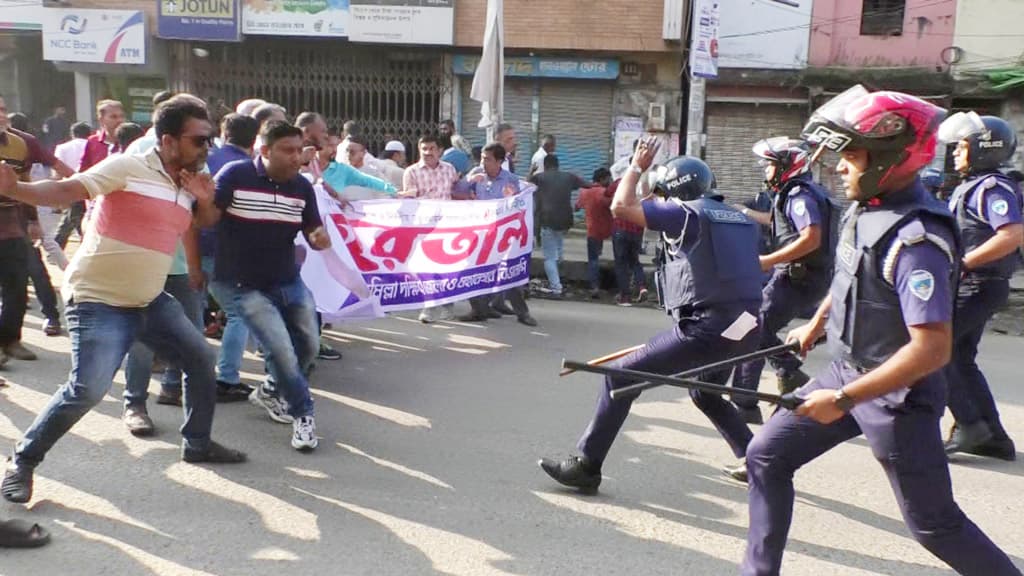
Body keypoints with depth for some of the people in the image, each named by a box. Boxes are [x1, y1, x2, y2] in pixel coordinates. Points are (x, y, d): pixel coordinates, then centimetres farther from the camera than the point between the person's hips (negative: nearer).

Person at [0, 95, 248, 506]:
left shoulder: (188, 185, 8)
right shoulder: (128, 167, -15)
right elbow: (65, 191, -21)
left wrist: (205, 201, -3)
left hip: (151, 300, 8)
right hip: (97, 301, -8)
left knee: (201, 359, 10)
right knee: (88, 389, -17)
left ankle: (198, 443, 28)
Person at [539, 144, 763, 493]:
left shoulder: (687, 212, -2)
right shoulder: (739, 219, 20)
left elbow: (621, 207, -4)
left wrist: (636, 167, 11)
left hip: (705, 327, -8)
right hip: (745, 328, 8)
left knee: (622, 375, -1)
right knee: (706, 395, 33)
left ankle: (586, 466, 0)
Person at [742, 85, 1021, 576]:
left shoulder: (916, 240, -28)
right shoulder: (865, 210, -1)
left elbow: (932, 348, -32)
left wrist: (845, 399, -29)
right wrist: (816, 324, 27)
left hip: (897, 394, -8)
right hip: (846, 370, 8)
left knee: (933, 523, 6)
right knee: (766, 456, 8)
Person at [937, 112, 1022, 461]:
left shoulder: (993, 187, -14)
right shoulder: (973, 186, 16)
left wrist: (962, 263, -26)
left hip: (978, 287, -10)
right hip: (969, 286, 10)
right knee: (962, 360, 13)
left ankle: (969, 424, -4)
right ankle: (994, 438, 20)